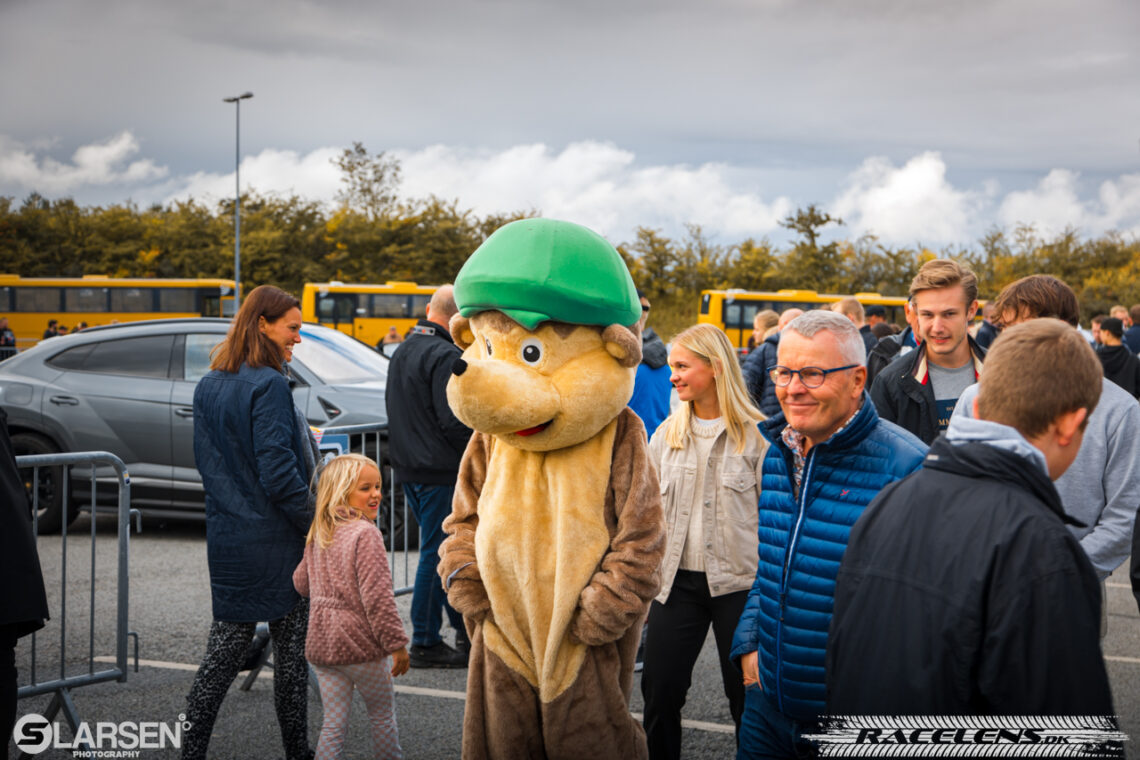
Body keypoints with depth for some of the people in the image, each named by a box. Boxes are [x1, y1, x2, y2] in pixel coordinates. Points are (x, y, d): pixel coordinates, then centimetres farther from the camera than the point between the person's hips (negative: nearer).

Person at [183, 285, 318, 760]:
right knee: (292, 649, 6)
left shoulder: (208, 387, 8)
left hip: (226, 539, 7)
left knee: (224, 649, 12)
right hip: (274, 541, -7)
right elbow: (279, 474, -21)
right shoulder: (268, 386, -17)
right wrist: (318, 528, -12)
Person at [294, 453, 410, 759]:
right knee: (383, 716, 14)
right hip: (361, 643, -6)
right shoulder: (366, 534, -17)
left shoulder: (317, 535, 7)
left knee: (333, 724, 10)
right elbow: (377, 595, -21)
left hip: (321, 643, 6)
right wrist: (397, 643, -16)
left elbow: (301, 583, 19)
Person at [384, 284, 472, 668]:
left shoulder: (403, 352, 13)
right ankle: (425, 643, 5)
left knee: (442, 549, 17)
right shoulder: (445, 356, -17)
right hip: (440, 472, -10)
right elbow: (455, 421, -21)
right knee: (438, 553, -2)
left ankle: (466, 629, 26)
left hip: (409, 468, 10)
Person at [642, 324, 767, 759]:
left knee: (746, 695, 7)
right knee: (659, 693, 5)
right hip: (677, 581, 4)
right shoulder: (667, 435, 7)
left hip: (738, 583, -4)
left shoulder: (755, 436, -6)